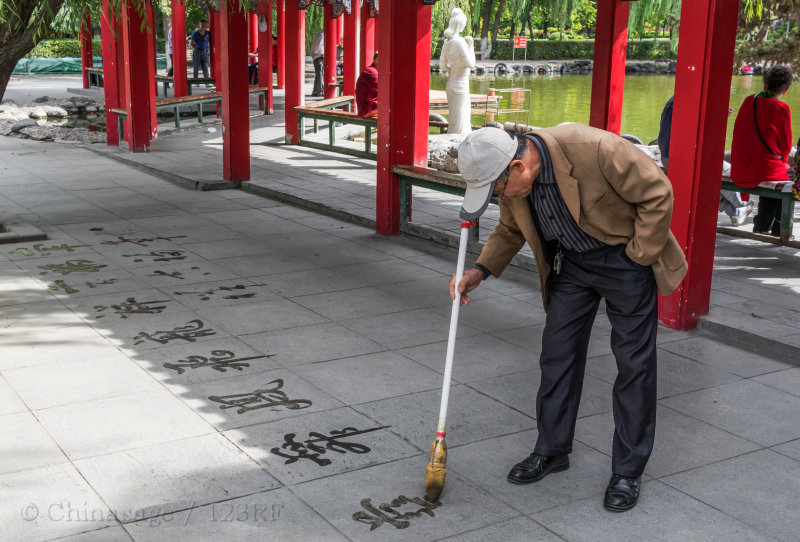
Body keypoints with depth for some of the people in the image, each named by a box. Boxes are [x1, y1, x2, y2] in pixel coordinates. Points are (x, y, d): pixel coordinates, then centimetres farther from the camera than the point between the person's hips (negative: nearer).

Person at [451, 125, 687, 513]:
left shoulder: (593, 149, -34)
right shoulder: (512, 180, -13)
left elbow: (657, 194, -22)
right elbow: (511, 230, 7)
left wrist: (638, 256, -15)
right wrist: (480, 271, -9)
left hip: (625, 258, -5)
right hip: (571, 262, 6)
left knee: (634, 362, 0)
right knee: (558, 354, 8)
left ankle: (628, 471, 12)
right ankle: (552, 451, 25)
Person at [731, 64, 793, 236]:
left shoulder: (748, 101, 3)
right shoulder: (781, 109, -11)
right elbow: (786, 145, -2)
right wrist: (782, 160, 22)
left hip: (739, 172, 5)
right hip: (765, 169, -5)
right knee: (791, 174, 27)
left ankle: (762, 225, 36)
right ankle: (778, 229, 28)